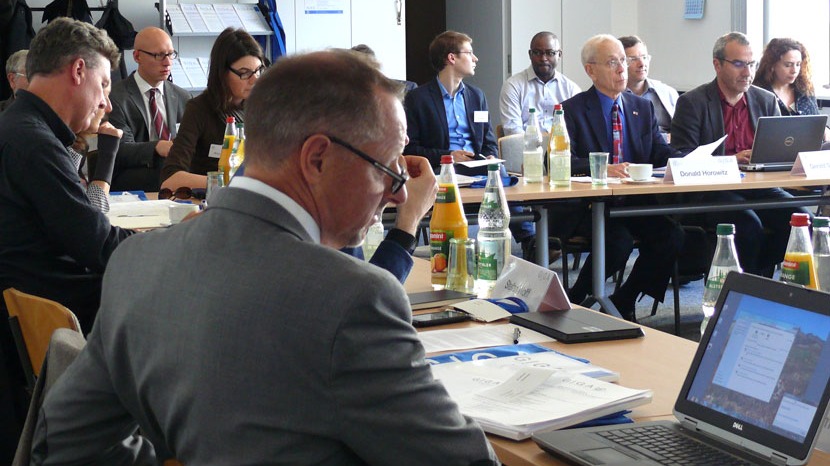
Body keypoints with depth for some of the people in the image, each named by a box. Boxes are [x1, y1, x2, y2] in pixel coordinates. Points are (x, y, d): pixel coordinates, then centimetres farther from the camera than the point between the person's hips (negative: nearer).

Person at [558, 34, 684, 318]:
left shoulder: (643, 108, 16)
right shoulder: (572, 110, -1)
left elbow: (662, 154, 7)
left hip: (636, 203, 5)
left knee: (672, 236, -21)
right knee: (619, 241, -32)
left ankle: (622, 304, -3)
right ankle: (574, 302, -6)